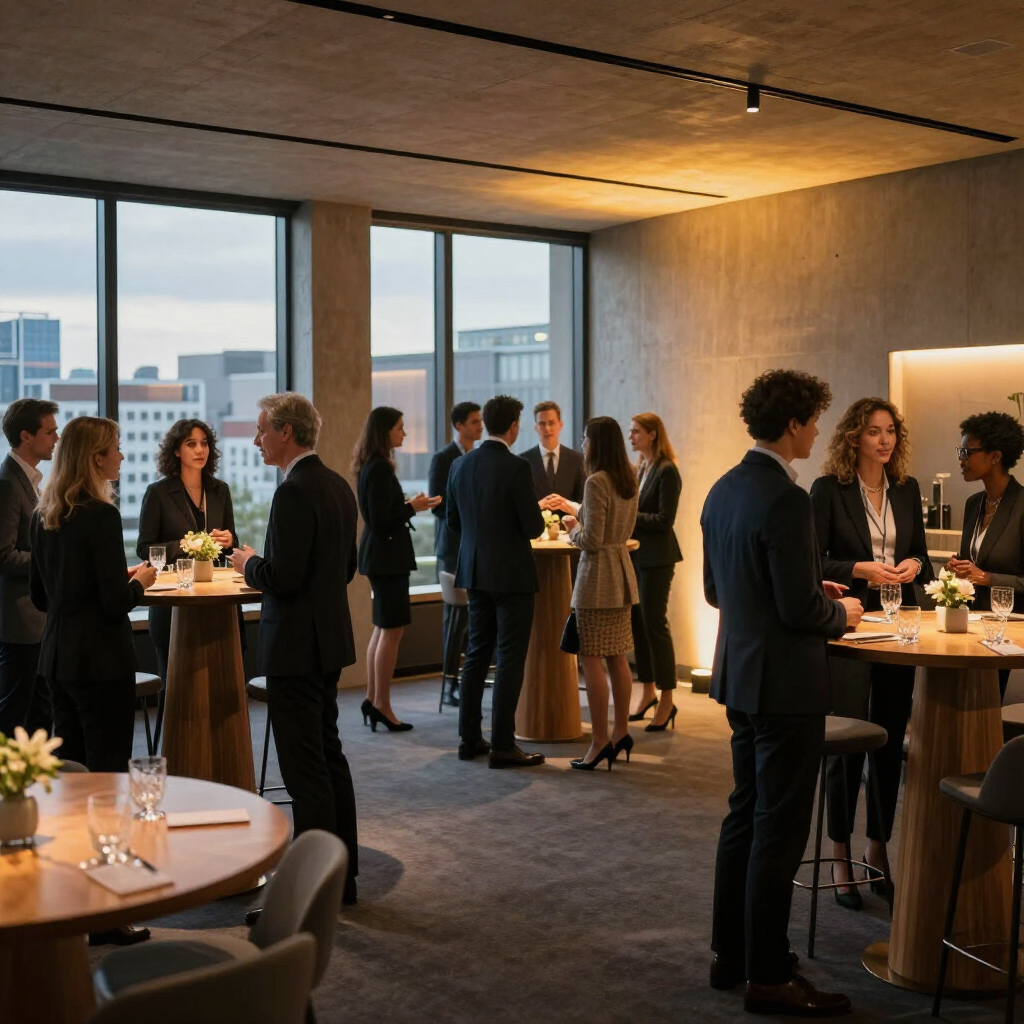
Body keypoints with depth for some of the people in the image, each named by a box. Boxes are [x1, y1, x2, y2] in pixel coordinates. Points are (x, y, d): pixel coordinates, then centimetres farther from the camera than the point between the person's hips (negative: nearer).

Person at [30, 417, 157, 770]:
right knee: (107, 769, 0)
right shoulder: (102, 515, -16)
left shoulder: (44, 515, 7)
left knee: (67, 765, 14)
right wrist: (139, 582, 2)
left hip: (57, 656, 8)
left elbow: (40, 597, 15)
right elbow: (117, 604, -19)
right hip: (100, 659, -8)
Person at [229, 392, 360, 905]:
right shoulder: (338, 486, 11)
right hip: (329, 640, 10)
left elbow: (283, 577, -25)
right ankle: (343, 875, 27)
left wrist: (249, 563, -4)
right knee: (329, 757, 17)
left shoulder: (294, 493, -19)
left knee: (306, 770, -3)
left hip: (296, 647, -10)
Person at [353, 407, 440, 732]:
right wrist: (412, 508, -10)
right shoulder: (380, 469, -18)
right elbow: (381, 522, -21)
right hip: (386, 556, -10)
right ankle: (381, 705, 1)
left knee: (382, 628, 15)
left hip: (382, 556, 10)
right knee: (392, 630, -5)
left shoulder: (373, 467, 12)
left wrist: (410, 506, 10)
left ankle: (373, 699, 21)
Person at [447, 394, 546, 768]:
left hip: (475, 571, 7)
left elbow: (453, 521, 11)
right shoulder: (515, 468, -17)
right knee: (510, 660, -1)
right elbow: (533, 527, -15)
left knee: (477, 654, 15)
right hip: (512, 573, -7)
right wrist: (537, 511, 6)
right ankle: (502, 746, 1)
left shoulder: (461, 465, 3)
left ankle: (470, 738, 20)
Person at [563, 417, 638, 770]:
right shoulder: (629, 480, 9)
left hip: (598, 573, -9)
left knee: (592, 659, -3)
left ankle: (600, 740, -2)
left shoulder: (596, 482, -17)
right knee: (617, 658, 13)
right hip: (622, 571, 9)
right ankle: (621, 733, 19)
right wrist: (580, 516, 18)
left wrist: (573, 528, 1)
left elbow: (592, 540, -19)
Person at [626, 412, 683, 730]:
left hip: (656, 558, -8)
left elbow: (664, 520, -18)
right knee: (638, 624, 12)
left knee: (654, 625, -4)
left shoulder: (666, 471, -13)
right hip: (636, 556, 8)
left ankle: (667, 700, 4)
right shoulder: (640, 469, 12)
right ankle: (648, 692, 23)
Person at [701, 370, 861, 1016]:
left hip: (742, 676, 9)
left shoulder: (724, 490, 7)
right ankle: (768, 977, 9)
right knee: (779, 830, 0)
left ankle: (732, 955, 29)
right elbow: (800, 610, -23)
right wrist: (842, 613, -2)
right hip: (786, 683, -9)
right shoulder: (786, 499, -21)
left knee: (745, 817, 18)